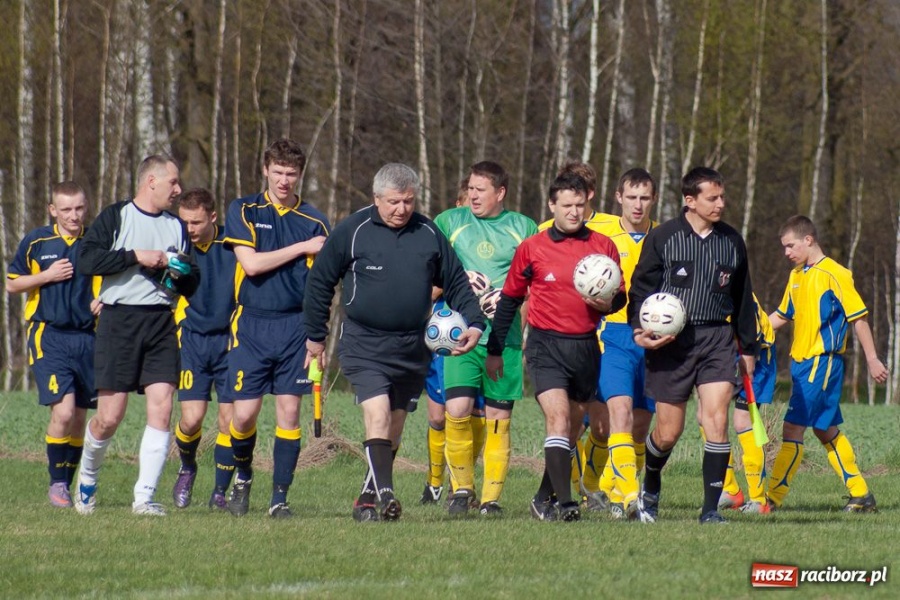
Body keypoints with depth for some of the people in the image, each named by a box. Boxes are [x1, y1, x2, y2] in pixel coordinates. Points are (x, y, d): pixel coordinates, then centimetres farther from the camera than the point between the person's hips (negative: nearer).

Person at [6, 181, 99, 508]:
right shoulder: (36, 242, 2)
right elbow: (11, 284, 9)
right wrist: (47, 276, -7)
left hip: (87, 337, 3)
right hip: (49, 337, -3)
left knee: (79, 418, 6)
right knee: (63, 411, -16)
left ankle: (67, 485, 19)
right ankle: (56, 483, -2)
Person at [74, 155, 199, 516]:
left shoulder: (176, 226, 18)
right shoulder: (115, 217, 3)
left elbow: (192, 286, 22)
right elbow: (86, 260, -11)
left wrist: (181, 274, -1)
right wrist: (136, 256, -14)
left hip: (161, 322, 4)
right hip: (118, 320, -4)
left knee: (162, 407, -10)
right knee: (110, 416, -5)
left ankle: (144, 497, -7)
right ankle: (87, 476, 23)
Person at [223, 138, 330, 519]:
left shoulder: (314, 222, 7)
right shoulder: (243, 211, 4)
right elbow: (251, 263, -9)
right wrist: (301, 248, -8)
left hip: (295, 326, 1)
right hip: (251, 325, -1)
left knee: (289, 412, -3)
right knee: (244, 414, -4)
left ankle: (280, 497, 3)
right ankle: (242, 475, 24)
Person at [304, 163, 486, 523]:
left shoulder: (429, 234, 5)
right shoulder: (352, 231, -4)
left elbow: (456, 283, 14)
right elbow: (320, 282, 5)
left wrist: (474, 323, -1)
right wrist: (316, 336, 8)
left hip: (413, 347, 4)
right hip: (364, 345, -4)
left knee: (394, 427, 11)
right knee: (377, 416, -20)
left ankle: (369, 496, 24)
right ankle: (385, 494, -27)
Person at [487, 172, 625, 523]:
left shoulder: (604, 246, 6)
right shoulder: (531, 248, 1)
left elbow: (620, 296, 13)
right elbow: (509, 299, 10)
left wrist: (608, 303, -12)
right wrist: (494, 351, 11)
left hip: (586, 346, 4)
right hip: (546, 345, -3)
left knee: (572, 428, 12)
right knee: (558, 418, -20)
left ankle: (544, 499, 28)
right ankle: (564, 502, -27)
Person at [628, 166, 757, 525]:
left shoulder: (732, 242, 9)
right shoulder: (662, 238, -1)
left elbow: (743, 298, 18)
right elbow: (641, 287, 3)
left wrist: (748, 347, 19)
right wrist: (639, 329, -13)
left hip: (717, 338, 2)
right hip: (671, 342, -2)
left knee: (717, 418, -15)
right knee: (669, 431, 3)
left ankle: (711, 508, -10)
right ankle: (650, 485, 35)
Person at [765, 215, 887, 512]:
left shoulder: (835, 275, -11)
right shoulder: (796, 276, 13)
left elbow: (858, 318, -10)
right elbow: (782, 315, 23)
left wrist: (872, 359, -10)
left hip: (823, 362, -9)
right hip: (801, 362, 9)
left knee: (793, 427, -12)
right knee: (825, 430, 13)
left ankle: (774, 498, -12)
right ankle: (861, 494, 20)